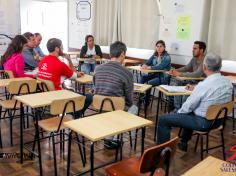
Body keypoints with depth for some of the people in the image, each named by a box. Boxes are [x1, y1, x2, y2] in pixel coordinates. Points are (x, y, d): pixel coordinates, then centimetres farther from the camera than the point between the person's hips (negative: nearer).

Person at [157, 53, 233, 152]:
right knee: (190, 114, 37)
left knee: (163, 120, -2)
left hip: (203, 122, -8)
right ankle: (183, 143, 44)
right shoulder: (228, 82, -4)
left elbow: (188, 106, -16)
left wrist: (178, 112, 3)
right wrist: (196, 90, 12)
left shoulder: (203, 85, -27)